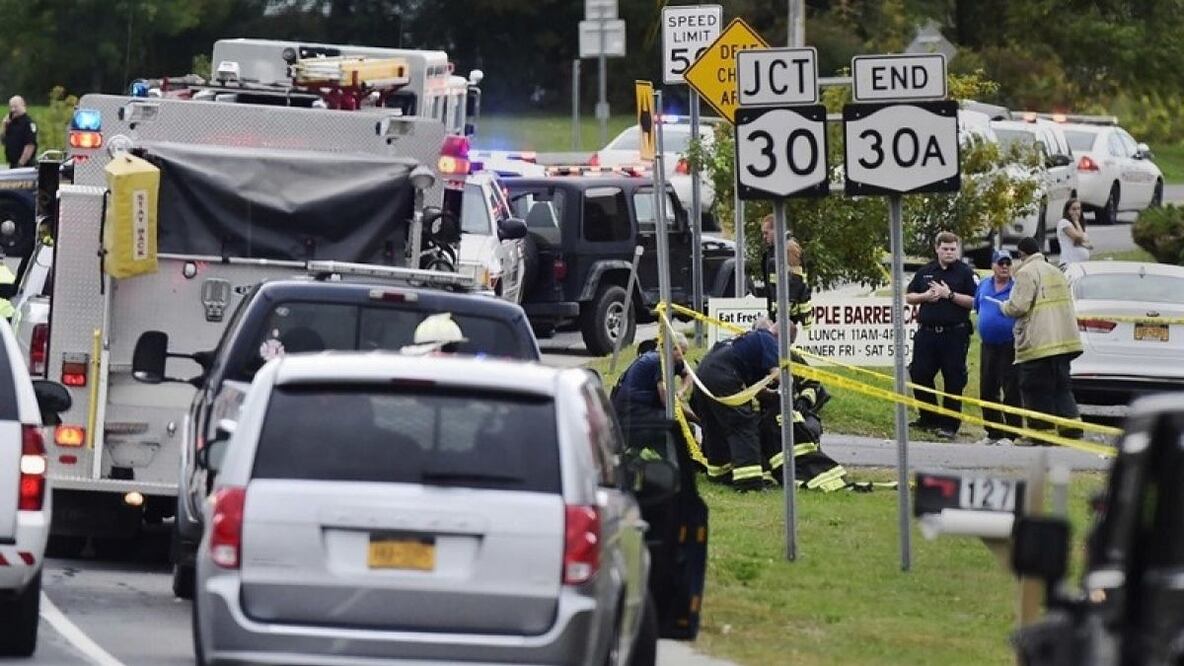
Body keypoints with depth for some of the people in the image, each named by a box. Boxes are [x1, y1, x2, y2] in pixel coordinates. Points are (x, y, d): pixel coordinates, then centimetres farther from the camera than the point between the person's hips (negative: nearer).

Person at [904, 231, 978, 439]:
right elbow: (909, 297, 16)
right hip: (927, 332, 4)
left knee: (953, 380, -2)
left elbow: (974, 301, -9)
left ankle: (949, 424, 4)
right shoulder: (925, 272, 13)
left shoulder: (965, 272, 0)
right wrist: (925, 296, -3)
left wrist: (950, 295, -15)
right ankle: (929, 418, 19)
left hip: (955, 334, -4)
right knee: (919, 375, 4)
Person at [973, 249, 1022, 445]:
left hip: (1009, 346, -7)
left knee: (1011, 392, -6)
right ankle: (993, 433, 20)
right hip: (988, 346, 7)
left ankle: (1010, 434, -1)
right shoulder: (984, 286, 10)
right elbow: (977, 307, 25)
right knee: (987, 391, 10)